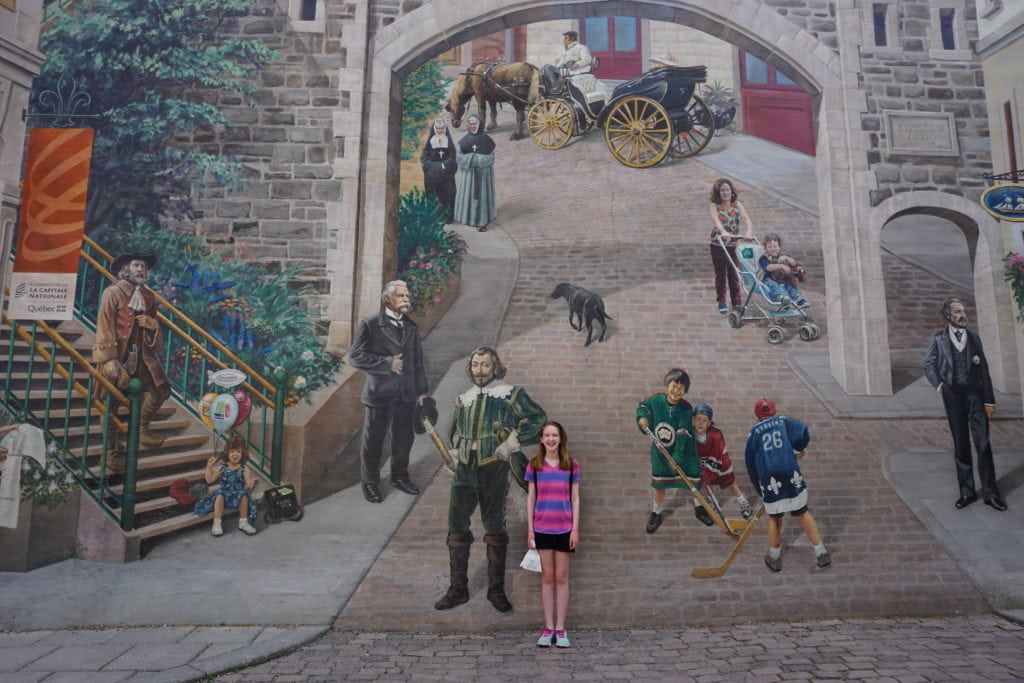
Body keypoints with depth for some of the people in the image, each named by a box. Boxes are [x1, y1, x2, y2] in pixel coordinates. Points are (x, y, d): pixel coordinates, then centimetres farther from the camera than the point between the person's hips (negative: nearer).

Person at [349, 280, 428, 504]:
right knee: (373, 440, 8)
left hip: (406, 394, 5)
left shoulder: (411, 327, 8)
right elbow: (356, 356, -13)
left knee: (404, 438, 16)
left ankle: (400, 476, 36)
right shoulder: (370, 325, -8)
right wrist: (388, 363, -21)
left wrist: (421, 390, 7)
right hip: (380, 393, -5)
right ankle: (370, 482, 26)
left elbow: (418, 360, 10)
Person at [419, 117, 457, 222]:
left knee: (447, 193, -3)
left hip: (446, 172, 0)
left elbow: (452, 156, 2)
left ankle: (447, 215, 1)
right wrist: (433, 166, -11)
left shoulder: (449, 140, 6)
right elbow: (424, 155, 1)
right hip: (432, 172, 0)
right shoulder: (430, 140, 4)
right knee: (433, 193, -3)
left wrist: (445, 165, -12)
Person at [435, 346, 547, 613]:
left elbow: (538, 419, -5)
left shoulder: (510, 393, 0)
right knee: (457, 528, 6)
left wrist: (513, 442, -12)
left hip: (493, 472, -4)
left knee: (495, 529, 7)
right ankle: (458, 589, 19)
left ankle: (496, 589, 20)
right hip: (464, 471, 4)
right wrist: (457, 452, 9)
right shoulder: (463, 399, 15)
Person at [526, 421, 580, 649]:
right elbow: (531, 498, 4)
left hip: (565, 528, 0)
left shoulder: (572, 465, 1)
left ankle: (560, 628, 16)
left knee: (561, 577, 7)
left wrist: (575, 529, -3)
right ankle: (548, 628, 17)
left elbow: (575, 498, 2)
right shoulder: (534, 465, 1)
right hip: (542, 528, 0)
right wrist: (530, 528, 0)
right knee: (547, 576, 8)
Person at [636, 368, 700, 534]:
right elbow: (643, 406, 7)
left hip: (683, 451, -2)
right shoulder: (656, 401, -15)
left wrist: (678, 457, -31)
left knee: (694, 481, 10)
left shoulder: (686, 409, -21)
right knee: (659, 484, 16)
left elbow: (683, 435, -26)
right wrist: (643, 417, -14)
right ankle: (657, 513, 40)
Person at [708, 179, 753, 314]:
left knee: (734, 275, 2)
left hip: (733, 245, 1)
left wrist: (748, 232, -37)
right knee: (720, 274, 9)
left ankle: (737, 303, 11)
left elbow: (746, 219, -17)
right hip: (717, 245, -1)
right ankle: (721, 301, 22)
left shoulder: (737, 205, -2)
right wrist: (723, 232, -48)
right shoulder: (714, 206, -8)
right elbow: (716, 220, -28)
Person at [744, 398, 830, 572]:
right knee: (803, 513, 18)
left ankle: (774, 558, 29)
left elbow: (751, 465, 16)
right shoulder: (783, 422, 11)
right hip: (791, 476, 0)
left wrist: (761, 490, 25)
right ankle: (821, 553, 25)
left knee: (774, 518, 18)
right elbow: (803, 432, -10)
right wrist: (798, 450, 9)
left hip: (768, 480, 0)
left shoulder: (753, 434, 14)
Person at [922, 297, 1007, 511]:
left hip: (975, 393, 1)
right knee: (961, 444, 6)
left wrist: (989, 399, 1)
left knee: (983, 443, -2)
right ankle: (967, 491, 15)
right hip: (954, 395, -1)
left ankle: (990, 492, 7)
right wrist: (939, 385, -7)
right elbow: (928, 364, 7)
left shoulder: (974, 338, 8)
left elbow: (984, 370, 6)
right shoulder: (939, 339, 3)